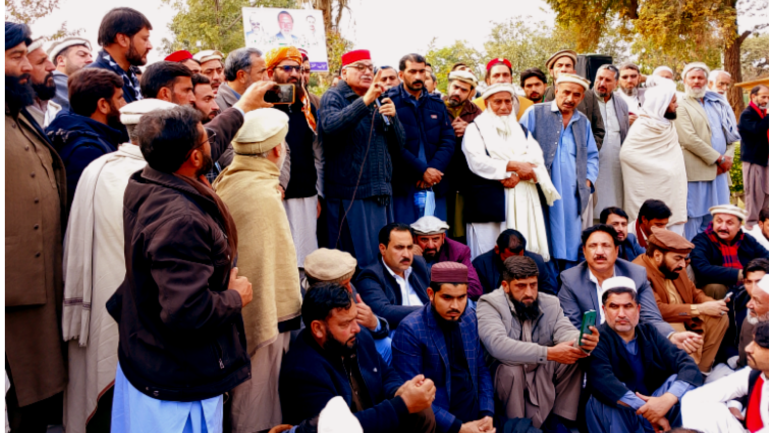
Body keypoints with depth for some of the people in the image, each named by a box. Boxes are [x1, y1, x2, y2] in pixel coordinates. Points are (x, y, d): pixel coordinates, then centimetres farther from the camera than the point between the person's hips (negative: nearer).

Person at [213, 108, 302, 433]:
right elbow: (260, 271, -24)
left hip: (233, 318, 9)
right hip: (261, 323, -9)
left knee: (237, 405, 23)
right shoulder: (262, 196, -23)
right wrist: (265, 332, -19)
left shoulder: (225, 184, 6)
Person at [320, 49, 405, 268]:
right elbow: (330, 125, -24)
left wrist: (393, 117, -3)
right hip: (349, 194, -6)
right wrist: (365, 100, -29)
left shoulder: (378, 101, 19)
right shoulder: (333, 97, 0)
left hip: (381, 193, 6)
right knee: (359, 258, -4)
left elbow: (398, 146, 15)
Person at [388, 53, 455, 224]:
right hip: (403, 186, -4)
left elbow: (449, 140, 7)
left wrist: (434, 168, -10)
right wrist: (422, 170, -14)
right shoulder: (390, 102, 0)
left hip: (435, 186, 5)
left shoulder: (437, 104, 16)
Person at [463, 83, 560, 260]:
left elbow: (537, 160, 7)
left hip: (522, 203, 4)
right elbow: (477, 163, -9)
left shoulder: (522, 131, 22)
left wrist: (518, 175, -14)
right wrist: (514, 165, -10)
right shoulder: (475, 129, 8)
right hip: (490, 204, -4)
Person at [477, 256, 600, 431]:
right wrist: (549, 353, -37)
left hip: (544, 378, 5)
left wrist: (581, 341, -40)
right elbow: (497, 344, -32)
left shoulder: (550, 303, 2)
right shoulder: (490, 304, -15)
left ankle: (558, 421, -5)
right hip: (506, 378, -5)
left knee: (573, 358, -16)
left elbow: (565, 332, -15)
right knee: (510, 368, -34)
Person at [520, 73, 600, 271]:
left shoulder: (583, 122, 21)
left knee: (571, 247, 2)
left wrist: (588, 179, 9)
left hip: (572, 194, 4)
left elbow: (592, 156, 26)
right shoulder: (535, 113, 6)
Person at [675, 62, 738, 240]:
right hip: (697, 171, -6)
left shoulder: (716, 104, 19)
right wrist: (719, 158, -11)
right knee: (694, 217, -4)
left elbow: (730, 134, 19)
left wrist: (728, 157, 1)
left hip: (719, 170, 6)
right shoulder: (681, 106, -3)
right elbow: (689, 139, -13)